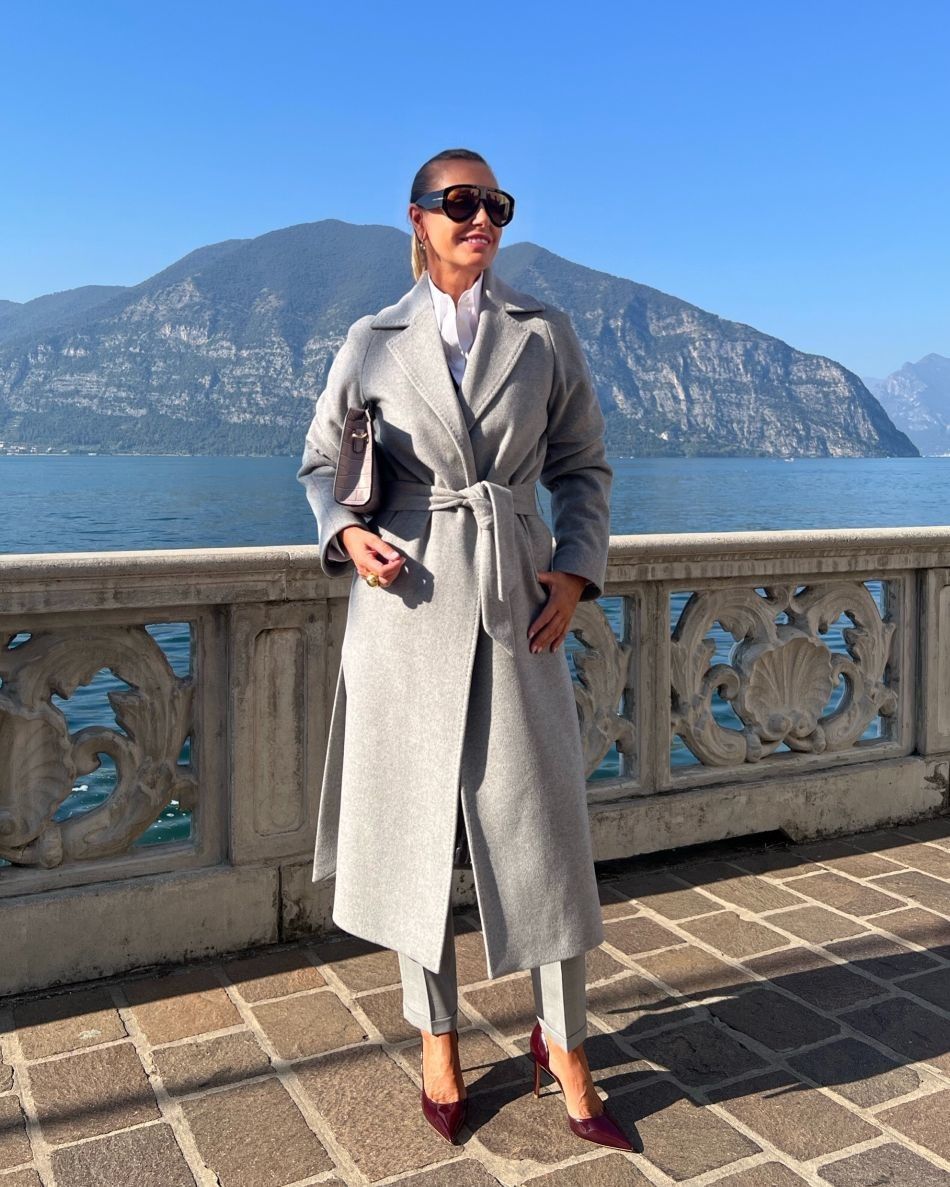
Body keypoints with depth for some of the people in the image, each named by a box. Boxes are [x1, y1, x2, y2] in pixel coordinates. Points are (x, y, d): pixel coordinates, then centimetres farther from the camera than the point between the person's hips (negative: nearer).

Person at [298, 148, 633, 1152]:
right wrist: (346, 533, -6)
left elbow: (584, 468, 11)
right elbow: (321, 461, 13)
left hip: (516, 605, 0)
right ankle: (438, 1040, 27)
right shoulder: (373, 342, 5)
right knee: (413, 824, 7)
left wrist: (574, 570, -3)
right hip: (408, 603, 0)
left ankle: (564, 1044, 22)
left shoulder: (545, 335, 6)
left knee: (540, 824, 2)